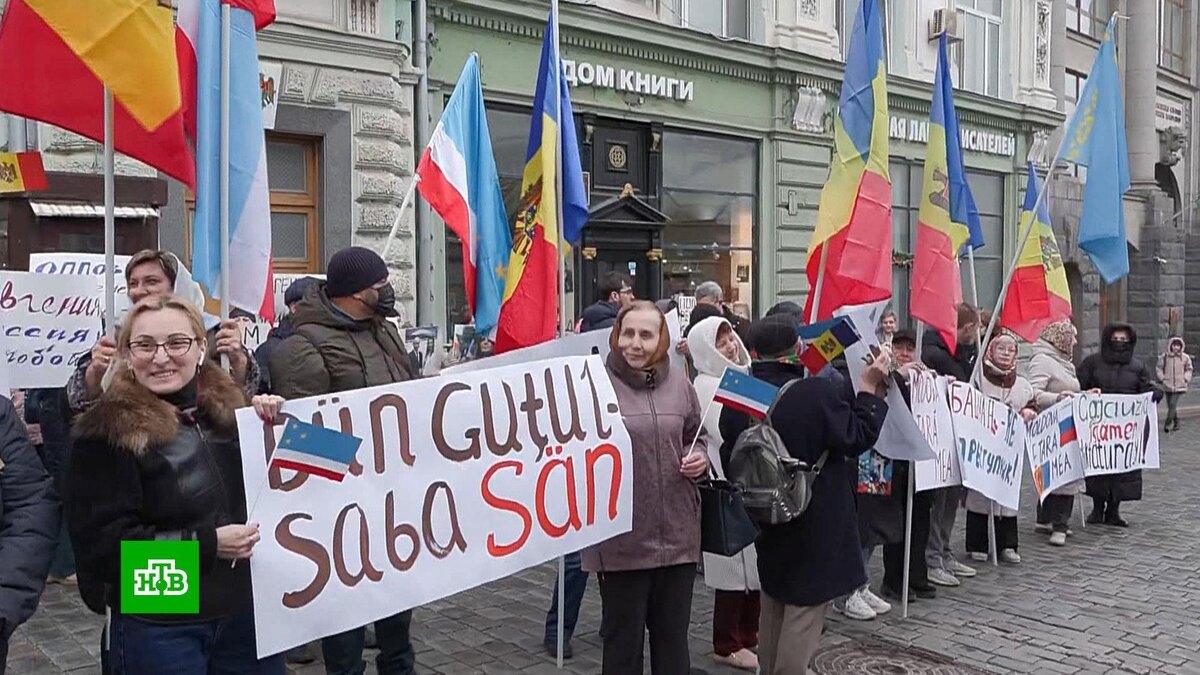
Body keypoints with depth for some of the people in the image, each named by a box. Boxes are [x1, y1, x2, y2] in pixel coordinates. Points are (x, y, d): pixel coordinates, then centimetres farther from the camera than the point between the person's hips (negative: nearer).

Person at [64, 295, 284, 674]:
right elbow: (99, 540, -16)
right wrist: (207, 544, -21)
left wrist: (272, 428, -5)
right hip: (158, 629, -5)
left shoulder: (230, 408, 4)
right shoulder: (105, 433, -11)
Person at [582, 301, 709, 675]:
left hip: (677, 535, 4)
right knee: (623, 639, 9)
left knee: (673, 637, 18)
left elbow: (697, 437, 19)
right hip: (621, 537, -4)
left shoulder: (679, 384, 6)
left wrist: (701, 459, -1)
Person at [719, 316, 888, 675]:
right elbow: (857, 438, -11)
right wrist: (869, 389, -4)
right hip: (815, 522, -5)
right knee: (804, 609, 4)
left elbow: (728, 459, 2)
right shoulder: (820, 392, -22)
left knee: (773, 605, 21)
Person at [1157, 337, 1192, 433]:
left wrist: (1186, 379, 0)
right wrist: (1162, 378, -2)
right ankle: (1176, 423, 24)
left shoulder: (1185, 357, -3)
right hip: (1168, 386, 2)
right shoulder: (1165, 356, -3)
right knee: (1171, 406, 9)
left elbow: (1189, 369, 11)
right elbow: (1159, 368, 9)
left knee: (1173, 405, -12)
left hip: (1179, 386, -2)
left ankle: (1167, 424, -7)